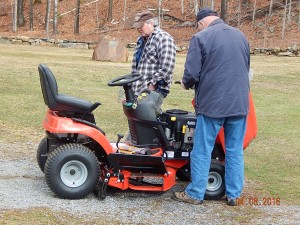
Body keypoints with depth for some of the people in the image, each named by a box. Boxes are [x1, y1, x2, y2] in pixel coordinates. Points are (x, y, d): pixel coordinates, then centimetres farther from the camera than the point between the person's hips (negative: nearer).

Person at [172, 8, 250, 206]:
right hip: (239, 102, 5)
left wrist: (186, 84, 11)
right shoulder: (241, 36, 12)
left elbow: (192, 74, -11)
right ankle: (234, 195, 16)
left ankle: (195, 194, 12)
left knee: (202, 151, 5)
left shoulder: (201, 37, -6)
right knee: (235, 151, 11)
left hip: (212, 103, -5)